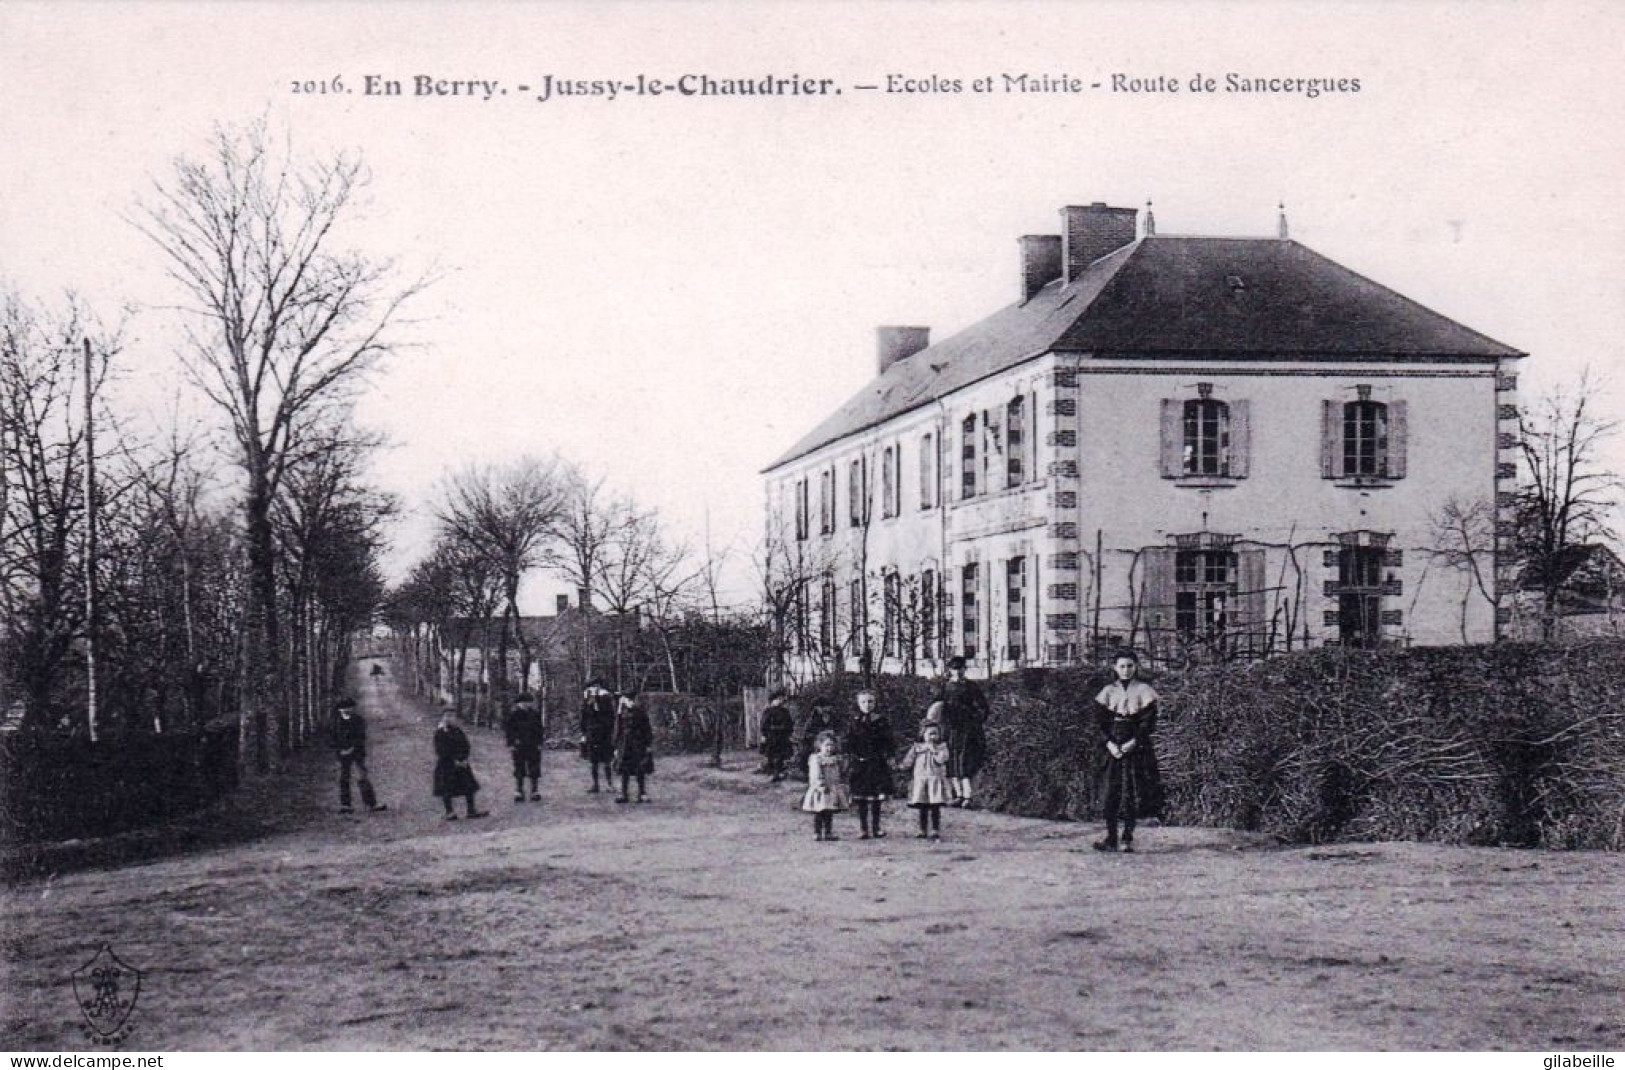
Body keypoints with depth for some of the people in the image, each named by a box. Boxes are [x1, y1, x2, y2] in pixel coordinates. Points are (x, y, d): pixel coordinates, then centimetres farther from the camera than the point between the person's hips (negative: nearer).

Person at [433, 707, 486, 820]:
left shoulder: (458, 731, 11)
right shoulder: (440, 733, -7)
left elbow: (465, 746, 8)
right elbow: (442, 750, -13)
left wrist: (464, 759, -7)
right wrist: (454, 761, -17)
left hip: (461, 763, 6)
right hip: (446, 764, -6)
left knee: (468, 786, 3)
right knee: (447, 789, -4)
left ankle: (472, 810, 6)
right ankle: (449, 812, 2)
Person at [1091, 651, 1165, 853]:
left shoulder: (1143, 691, 2)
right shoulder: (1108, 692, 9)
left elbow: (1148, 722, -3)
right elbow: (1099, 721, 4)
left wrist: (1134, 742, -15)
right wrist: (1109, 743, -10)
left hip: (1136, 748, -2)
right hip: (1111, 748, 2)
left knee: (1133, 793, -4)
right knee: (1109, 794, -3)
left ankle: (1127, 837, 4)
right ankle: (1111, 838, 1)